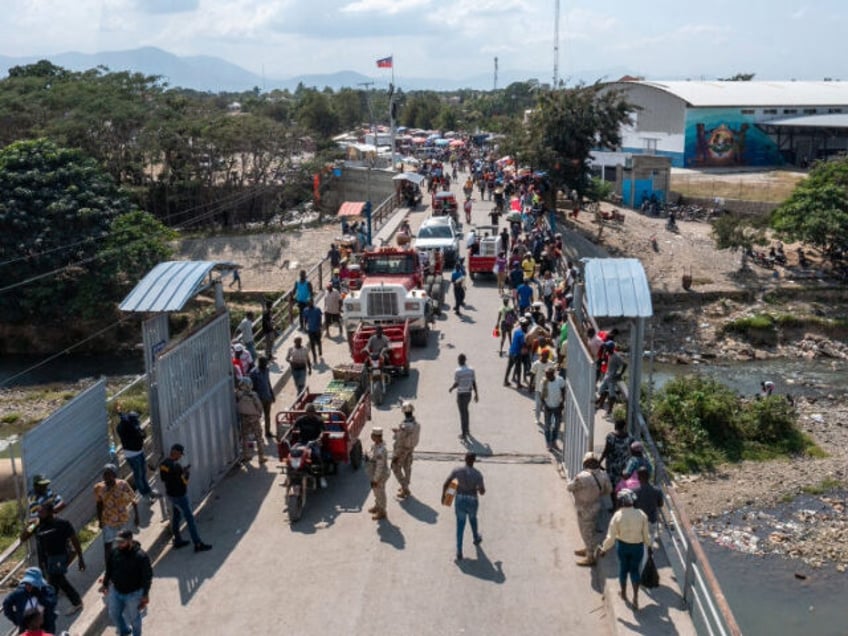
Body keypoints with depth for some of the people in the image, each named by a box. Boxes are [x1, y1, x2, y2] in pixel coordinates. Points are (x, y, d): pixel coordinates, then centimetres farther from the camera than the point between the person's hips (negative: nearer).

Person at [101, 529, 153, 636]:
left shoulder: (141, 556, -28)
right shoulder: (115, 552, -13)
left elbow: (147, 577, -19)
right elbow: (109, 569, 5)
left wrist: (145, 595, -15)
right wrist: (105, 584, 12)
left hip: (133, 594, -5)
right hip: (115, 591, 5)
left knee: (133, 617, 16)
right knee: (114, 614, 22)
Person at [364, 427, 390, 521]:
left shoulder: (380, 451, -36)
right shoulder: (375, 444, -6)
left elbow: (380, 467, -29)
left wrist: (375, 480, -21)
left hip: (379, 476, -9)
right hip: (374, 474, 9)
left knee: (379, 493, 13)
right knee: (376, 492, 28)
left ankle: (381, 512, 33)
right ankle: (377, 506, 50)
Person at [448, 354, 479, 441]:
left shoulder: (457, 371, -17)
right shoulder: (471, 370, -2)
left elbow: (456, 384, -15)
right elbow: (474, 383, 0)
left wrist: (451, 389, 6)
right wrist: (476, 394, 6)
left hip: (461, 394, -5)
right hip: (469, 393, 5)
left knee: (463, 413, 1)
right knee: (465, 410, 27)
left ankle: (464, 434, 4)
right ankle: (467, 429, 35)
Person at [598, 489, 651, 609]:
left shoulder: (617, 515, -19)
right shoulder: (641, 515, -15)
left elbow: (610, 537, -14)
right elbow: (646, 535, -5)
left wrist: (604, 549, 0)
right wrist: (648, 543, 16)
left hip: (622, 546, 0)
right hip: (637, 547, 0)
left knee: (623, 568, 21)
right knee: (635, 570, 17)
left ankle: (623, 593, 40)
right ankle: (635, 598, 11)